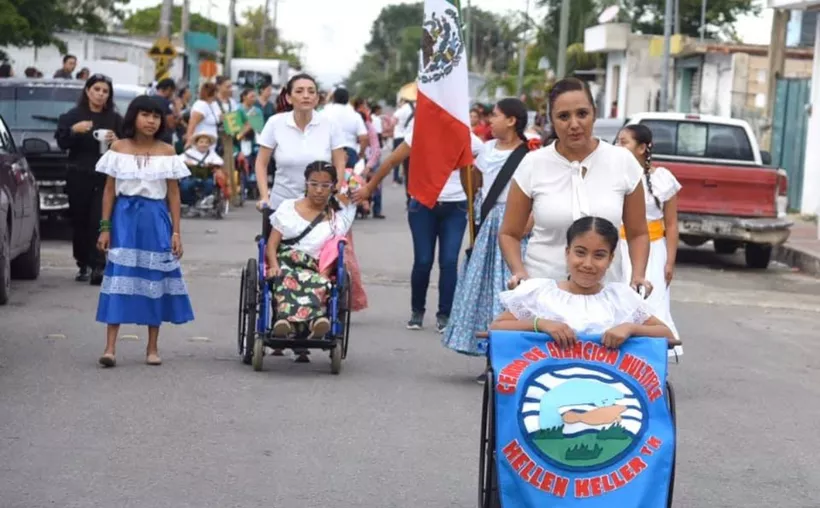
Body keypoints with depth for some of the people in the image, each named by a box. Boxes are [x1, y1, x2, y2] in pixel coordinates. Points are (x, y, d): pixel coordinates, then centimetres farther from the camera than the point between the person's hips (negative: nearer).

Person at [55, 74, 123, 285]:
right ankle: (83, 265, 13)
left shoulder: (115, 119, 9)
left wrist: (116, 141, -15)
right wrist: (74, 131, -19)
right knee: (80, 222, 3)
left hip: (106, 177, -1)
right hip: (78, 176, 1)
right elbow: (61, 142, -1)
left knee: (99, 221, -11)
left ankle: (98, 267, -15)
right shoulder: (72, 116, 7)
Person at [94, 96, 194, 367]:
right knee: (119, 277, -7)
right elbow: (109, 190, 4)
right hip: (125, 217, -1)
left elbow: (173, 194, 4)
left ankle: (152, 348, 14)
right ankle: (110, 347, -8)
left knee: (154, 279, 4)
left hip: (156, 219, 1)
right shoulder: (119, 148, 3)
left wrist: (176, 232, 0)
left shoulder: (167, 152, 3)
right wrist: (105, 227, -2)